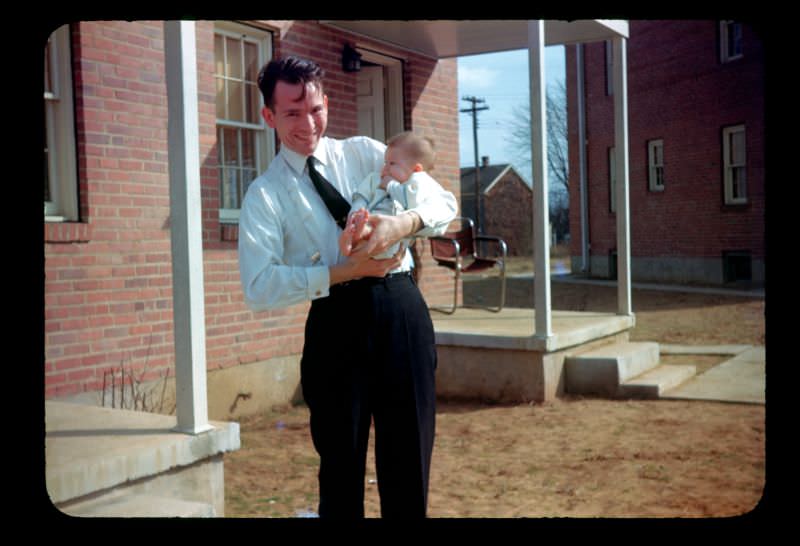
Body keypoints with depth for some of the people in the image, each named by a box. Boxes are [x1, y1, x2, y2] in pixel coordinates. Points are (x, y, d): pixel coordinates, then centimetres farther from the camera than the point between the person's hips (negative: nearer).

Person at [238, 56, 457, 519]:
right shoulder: (265, 194, 3)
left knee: (410, 458, 9)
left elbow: (445, 201, 4)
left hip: (403, 308, 2)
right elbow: (259, 287, -9)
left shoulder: (364, 153, 11)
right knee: (342, 462, 8)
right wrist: (344, 272, -16)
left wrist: (402, 223, -18)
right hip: (337, 323, -2)